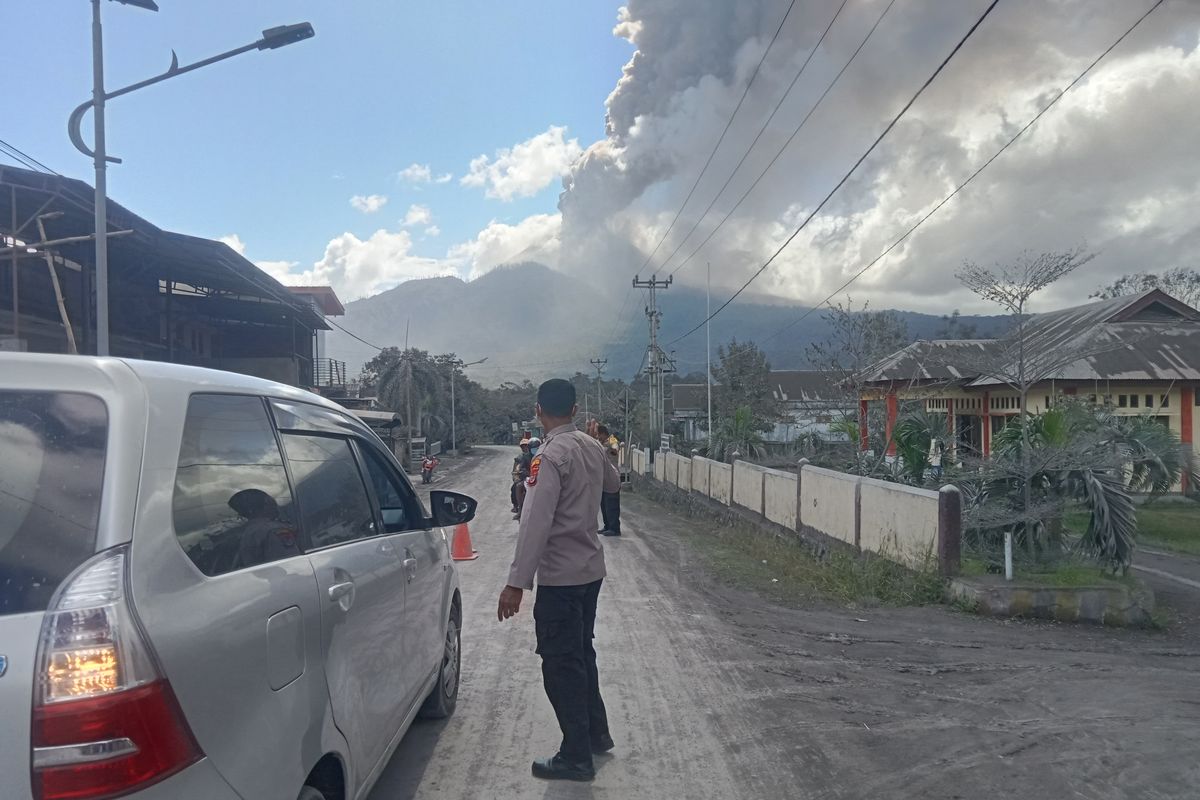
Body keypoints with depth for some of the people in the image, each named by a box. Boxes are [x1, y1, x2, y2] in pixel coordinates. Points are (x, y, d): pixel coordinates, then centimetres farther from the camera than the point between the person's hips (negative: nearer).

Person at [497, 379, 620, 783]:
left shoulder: (551, 455, -20)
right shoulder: (592, 447, 4)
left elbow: (535, 523, -26)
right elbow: (613, 483, 25)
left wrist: (516, 583, -25)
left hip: (560, 576, -8)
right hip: (590, 568, 9)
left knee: (560, 664, 2)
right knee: (581, 653, 22)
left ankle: (576, 757, 11)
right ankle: (597, 733, 34)